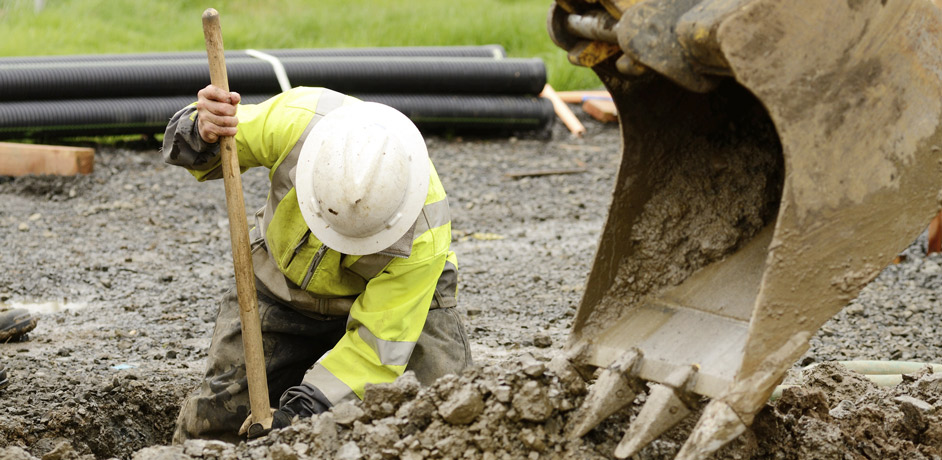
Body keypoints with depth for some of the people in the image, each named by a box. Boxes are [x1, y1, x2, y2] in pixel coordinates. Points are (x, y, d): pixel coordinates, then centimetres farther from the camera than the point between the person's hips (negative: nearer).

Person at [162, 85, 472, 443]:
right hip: (282, 289, 2)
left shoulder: (423, 232, -35)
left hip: (386, 294, -2)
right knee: (213, 420, -5)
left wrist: (303, 411, -36)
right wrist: (203, 133, -40)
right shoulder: (295, 120, -33)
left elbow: (380, 343, -28)